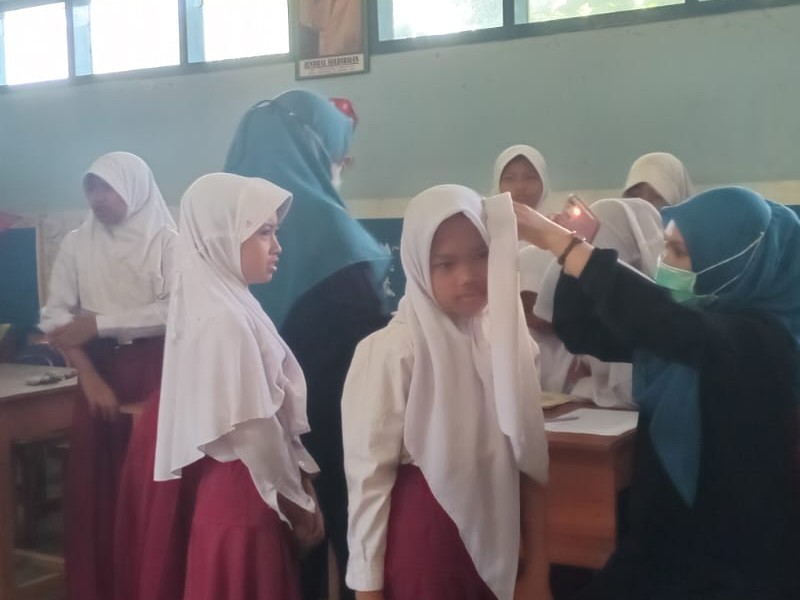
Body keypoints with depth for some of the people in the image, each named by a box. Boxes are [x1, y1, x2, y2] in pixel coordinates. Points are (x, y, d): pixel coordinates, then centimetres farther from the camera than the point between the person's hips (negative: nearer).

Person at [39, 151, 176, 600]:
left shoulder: (166, 241, -2)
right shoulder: (77, 244, 7)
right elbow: (56, 318, 3)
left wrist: (101, 322, -13)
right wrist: (89, 377, -8)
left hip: (156, 370, -3)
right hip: (100, 371, 3)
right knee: (95, 485, 3)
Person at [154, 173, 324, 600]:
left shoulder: (233, 305, 7)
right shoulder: (223, 320, -21)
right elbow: (252, 432, -21)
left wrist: (301, 482, 9)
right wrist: (298, 501, -10)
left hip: (248, 493, 9)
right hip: (245, 496, -9)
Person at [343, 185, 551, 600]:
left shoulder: (507, 340, 1)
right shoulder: (392, 350, -15)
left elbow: (528, 461, 7)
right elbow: (368, 474, -12)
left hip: (495, 539, 5)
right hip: (423, 540, -5)